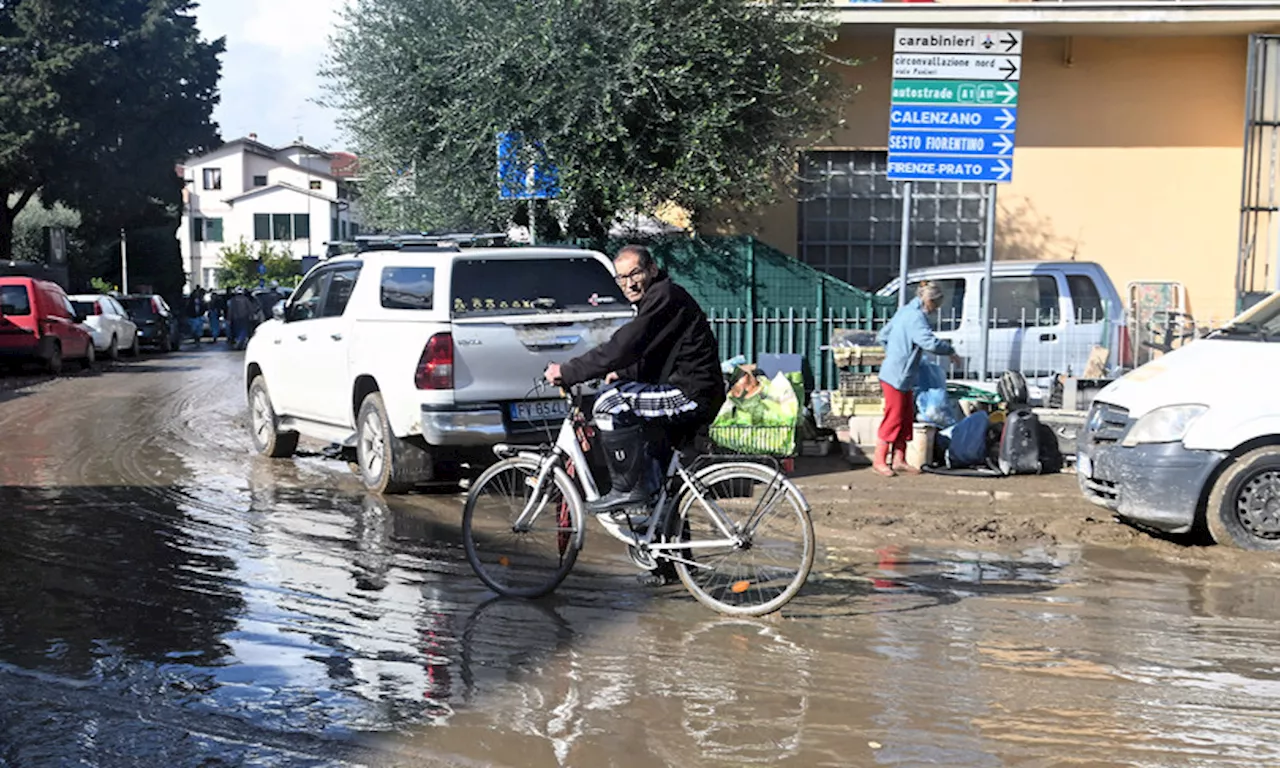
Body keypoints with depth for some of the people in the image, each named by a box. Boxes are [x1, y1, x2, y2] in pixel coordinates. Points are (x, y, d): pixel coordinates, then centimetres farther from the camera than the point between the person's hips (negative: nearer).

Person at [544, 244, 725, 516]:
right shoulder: (658, 298, 19)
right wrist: (622, 374, 14)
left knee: (611, 403, -21)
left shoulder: (665, 297, -14)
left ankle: (628, 489, -12)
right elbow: (650, 358, 31)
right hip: (684, 393, 11)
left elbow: (622, 348, -22)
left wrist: (567, 372, -18)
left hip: (692, 395, -11)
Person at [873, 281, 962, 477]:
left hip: (903, 377, 10)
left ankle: (898, 460, 18)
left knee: (906, 417, 13)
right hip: (897, 376, -10)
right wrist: (951, 351, -12)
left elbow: (882, 336, 20)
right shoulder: (916, 316, -18)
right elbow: (931, 343, -27)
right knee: (894, 418, -3)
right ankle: (879, 460, 5)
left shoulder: (904, 311, 13)